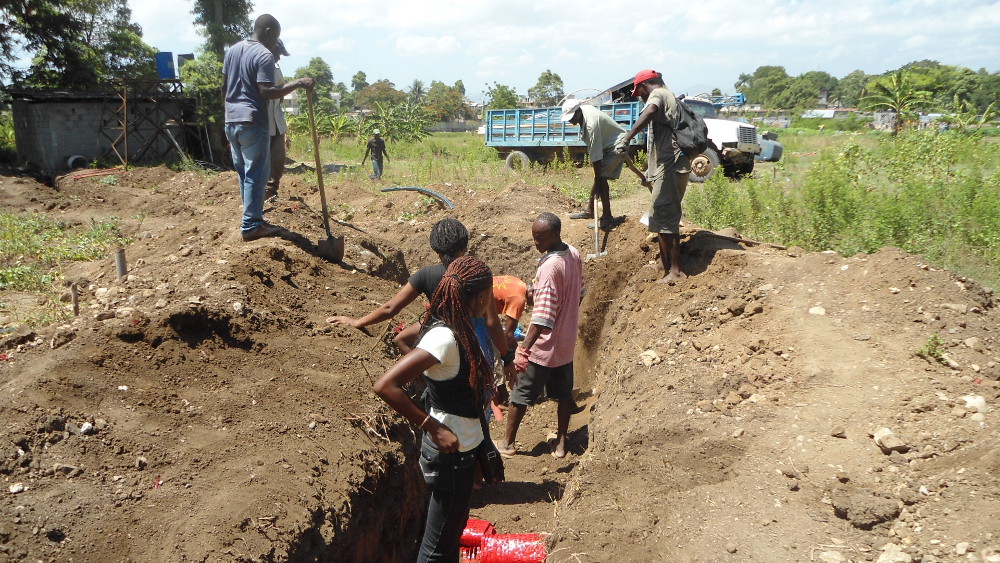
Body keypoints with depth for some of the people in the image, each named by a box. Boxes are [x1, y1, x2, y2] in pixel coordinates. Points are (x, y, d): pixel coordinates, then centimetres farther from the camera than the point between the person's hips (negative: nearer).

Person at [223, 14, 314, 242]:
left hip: (231, 122, 8)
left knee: (244, 172, 14)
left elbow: (224, 88, 17)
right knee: (256, 174, -4)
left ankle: (251, 218, 21)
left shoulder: (232, 50, 15)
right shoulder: (264, 55, -11)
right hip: (252, 123, -8)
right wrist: (297, 83, -20)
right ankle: (251, 225, -3)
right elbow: (266, 92, -22)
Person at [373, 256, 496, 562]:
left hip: (463, 445, 9)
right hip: (450, 449, -9)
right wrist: (432, 427, -27)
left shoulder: (453, 327, 0)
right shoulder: (445, 338, -27)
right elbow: (385, 385, -33)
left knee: (453, 529, 25)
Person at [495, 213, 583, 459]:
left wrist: (524, 348, -30)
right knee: (564, 393, 18)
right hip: (567, 342, 8)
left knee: (521, 393, 10)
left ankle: (508, 442, 24)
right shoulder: (574, 254, -3)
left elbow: (543, 318, -30)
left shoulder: (549, 267, -28)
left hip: (544, 346, -8)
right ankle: (560, 442, 31)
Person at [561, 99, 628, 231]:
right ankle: (590, 210, 25)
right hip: (606, 143, 10)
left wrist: (597, 182, -32)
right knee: (599, 178, 14)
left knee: (601, 178, -16)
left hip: (616, 145, -10)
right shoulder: (583, 109, -7)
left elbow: (596, 157, -34)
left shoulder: (591, 125, -34)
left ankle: (607, 218, -16)